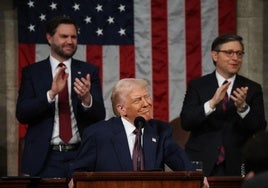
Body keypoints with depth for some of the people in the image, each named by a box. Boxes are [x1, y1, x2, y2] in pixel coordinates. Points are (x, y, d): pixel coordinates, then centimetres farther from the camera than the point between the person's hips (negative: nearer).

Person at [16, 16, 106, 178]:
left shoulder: (89, 71, 6)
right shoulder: (32, 72, 4)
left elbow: (100, 116, 0)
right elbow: (22, 114, -5)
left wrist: (86, 98, -22)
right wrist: (51, 93, -20)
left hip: (80, 156, 1)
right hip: (45, 159, -1)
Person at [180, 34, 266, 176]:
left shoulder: (253, 89, 5)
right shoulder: (197, 85, 3)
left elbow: (260, 128, -4)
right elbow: (185, 122, -9)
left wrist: (243, 107, -22)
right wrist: (212, 103, -23)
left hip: (236, 168, 1)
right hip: (201, 164, -1)